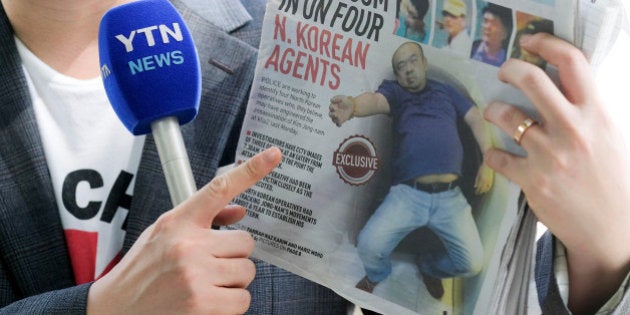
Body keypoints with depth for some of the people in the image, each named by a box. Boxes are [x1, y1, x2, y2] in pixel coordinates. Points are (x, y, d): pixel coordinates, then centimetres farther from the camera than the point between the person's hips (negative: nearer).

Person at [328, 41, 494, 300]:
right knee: (369, 246, -19)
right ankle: (376, 275, 20)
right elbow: (375, 100, -15)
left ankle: (429, 266, 31)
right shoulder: (394, 91, 8)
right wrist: (352, 106, -40)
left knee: (472, 263, -5)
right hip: (407, 194, -2)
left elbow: (476, 118, 18)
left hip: (449, 196, 2)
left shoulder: (444, 91, 18)